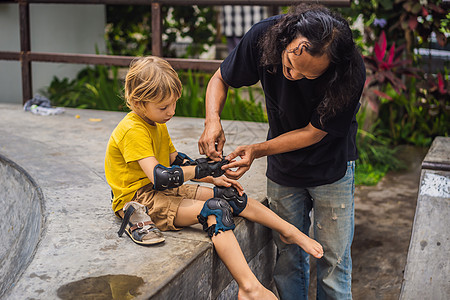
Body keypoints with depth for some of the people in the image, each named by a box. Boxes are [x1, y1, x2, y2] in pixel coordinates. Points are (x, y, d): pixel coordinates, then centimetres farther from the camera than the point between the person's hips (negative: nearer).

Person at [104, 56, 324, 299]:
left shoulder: (158, 124, 12)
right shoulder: (133, 131, -20)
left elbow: (175, 162, 18)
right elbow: (160, 177, -29)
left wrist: (214, 179, 7)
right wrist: (200, 169, -22)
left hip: (162, 191, 10)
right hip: (138, 197, -10)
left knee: (231, 195, 1)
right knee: (215, 211, -27)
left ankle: (289, 231, 12)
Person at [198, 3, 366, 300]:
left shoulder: (350, 74, -31)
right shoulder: (264, 36, -23)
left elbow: (314, 132, -20)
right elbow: (220, 79, -7)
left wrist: (257, 150, -28)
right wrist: (213, 120, -26)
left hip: (331, 167, -2)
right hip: (283, 168, 2)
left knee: (333, 258, 5)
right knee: (288, 256, 10)